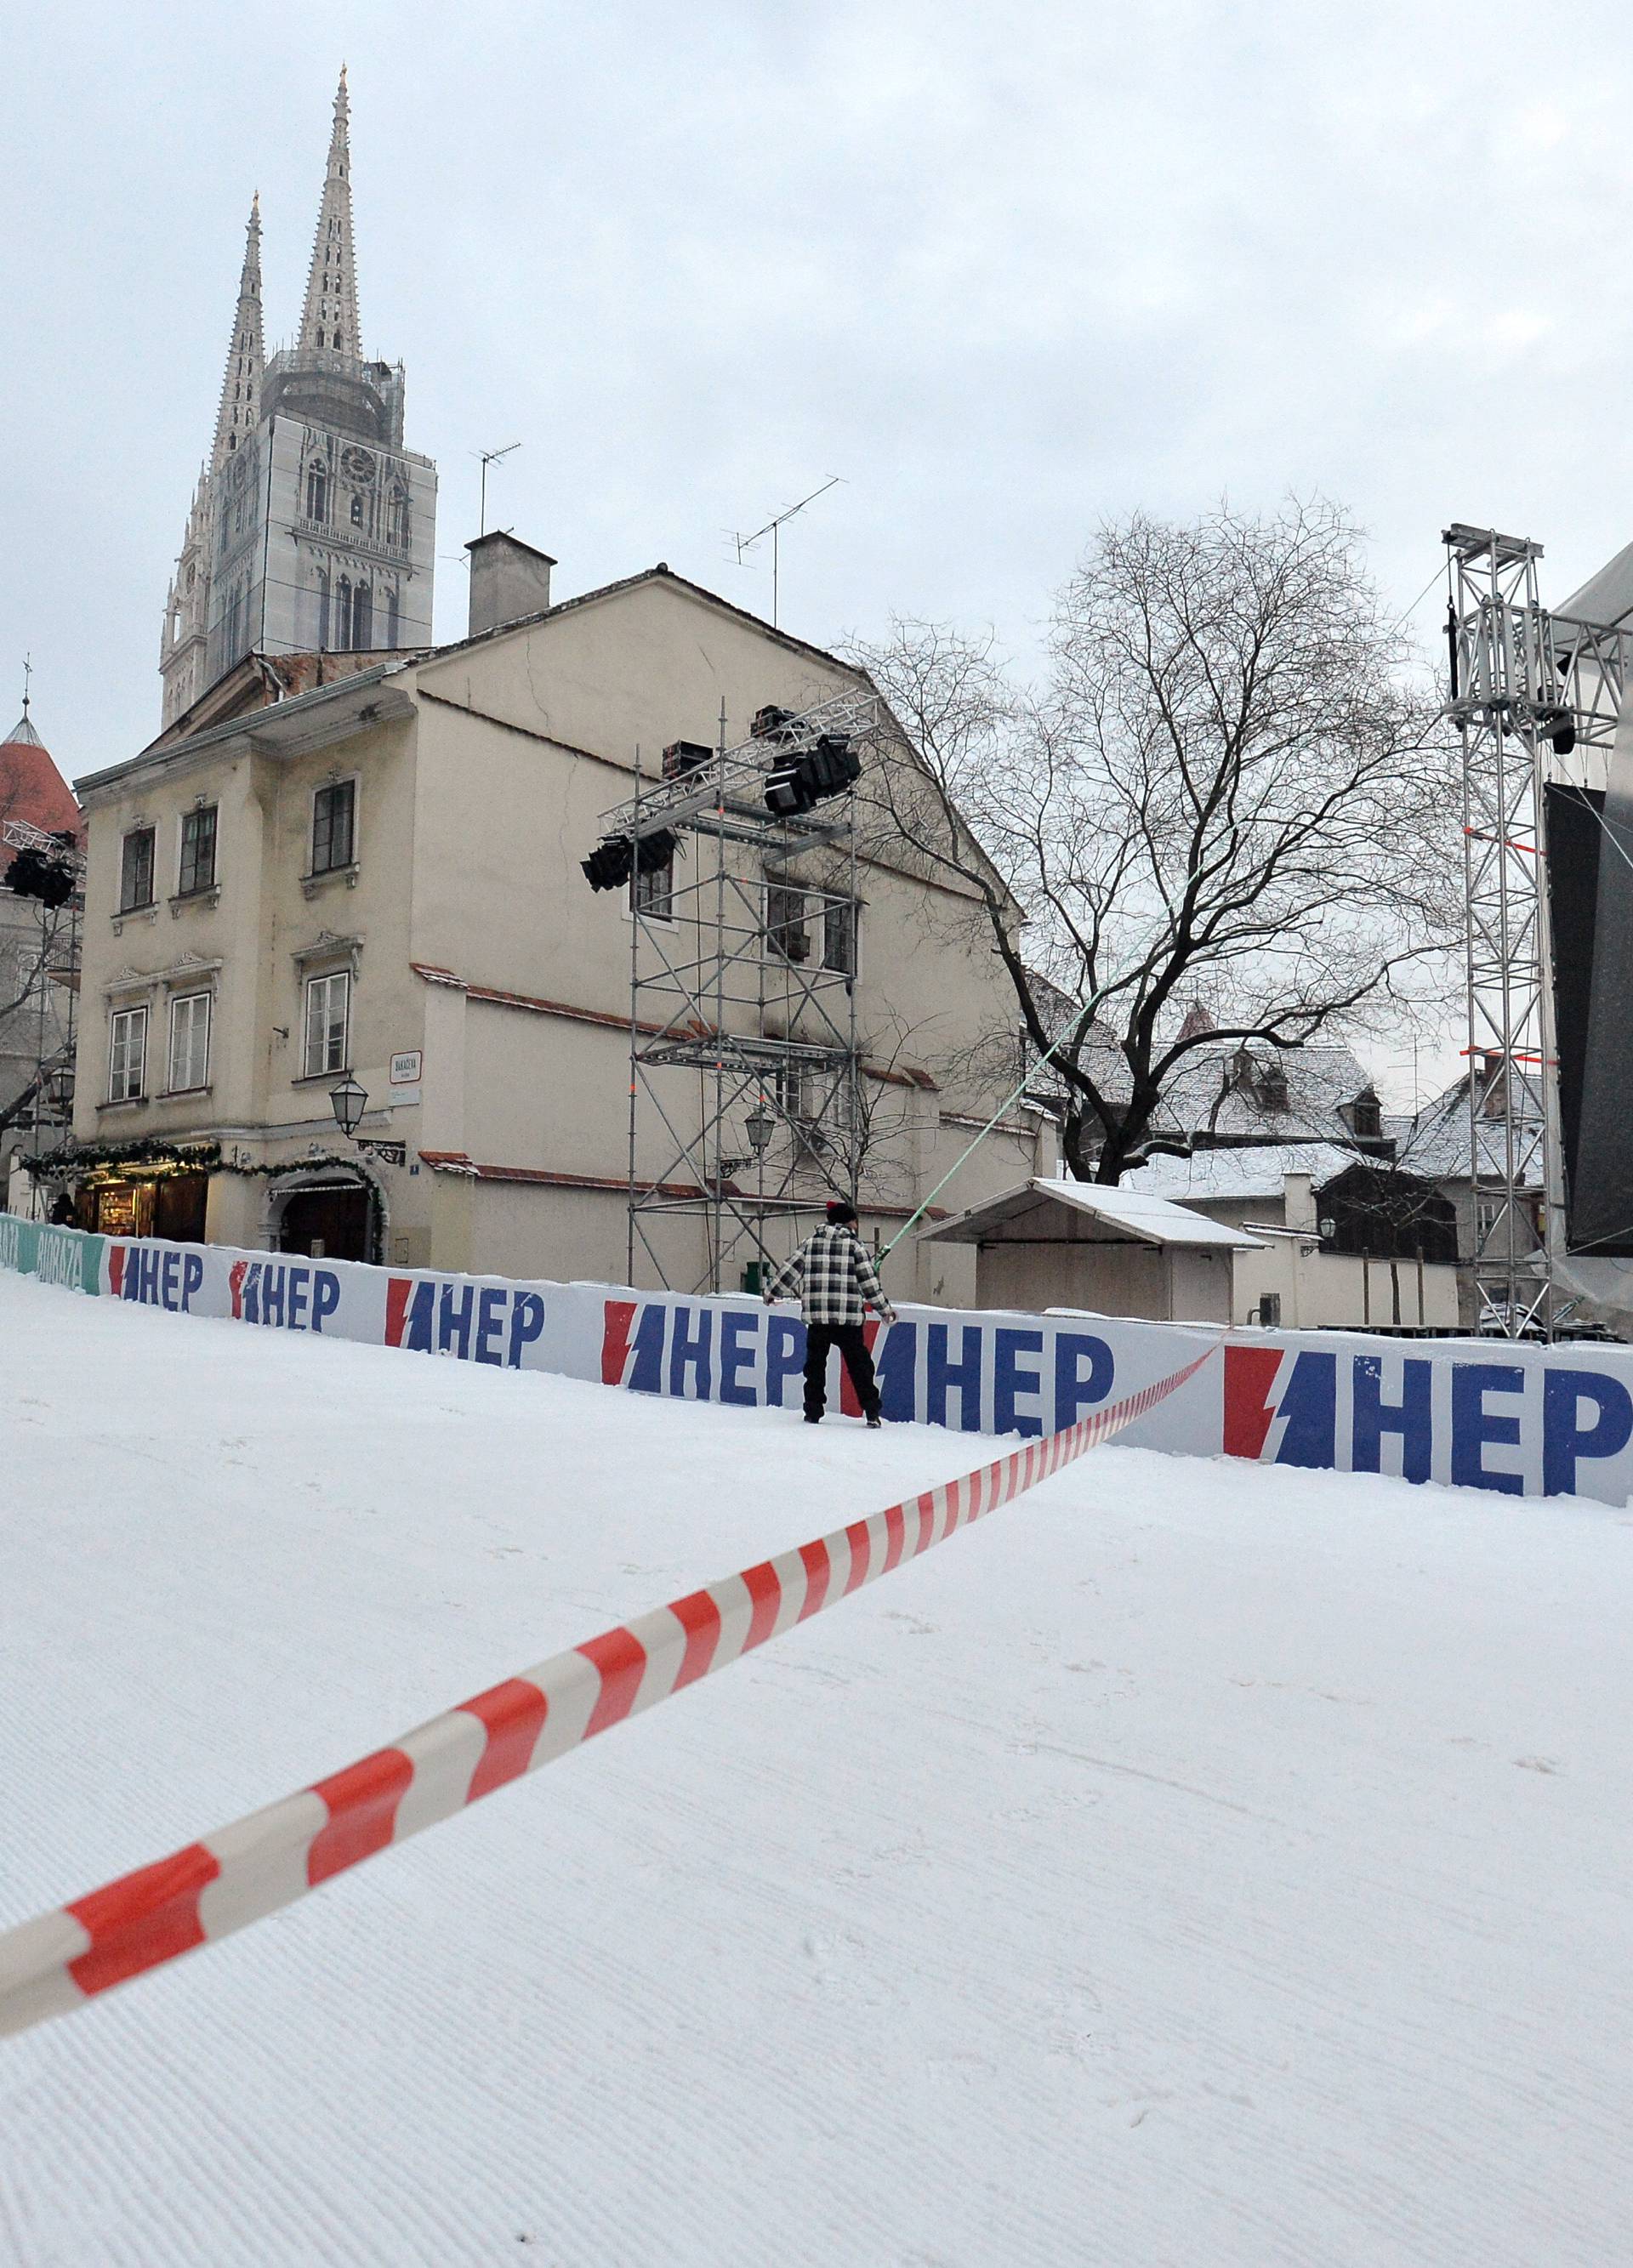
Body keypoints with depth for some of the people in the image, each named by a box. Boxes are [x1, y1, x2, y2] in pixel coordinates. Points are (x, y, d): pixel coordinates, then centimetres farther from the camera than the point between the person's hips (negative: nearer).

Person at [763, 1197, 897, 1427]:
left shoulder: (811, 1242, 8)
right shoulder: (855, 1244, 0)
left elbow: (791, 1268, 9)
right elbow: (869, 1280, -1)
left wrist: (772, 1292, 22)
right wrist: (884, 1308, 6)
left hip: (816, 1314, 2)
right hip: (848, 1316, -2)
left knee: (815, 1362, 11)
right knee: (858, 1362, 5)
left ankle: (813, 1412, 9)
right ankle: (871, 1412, 2)